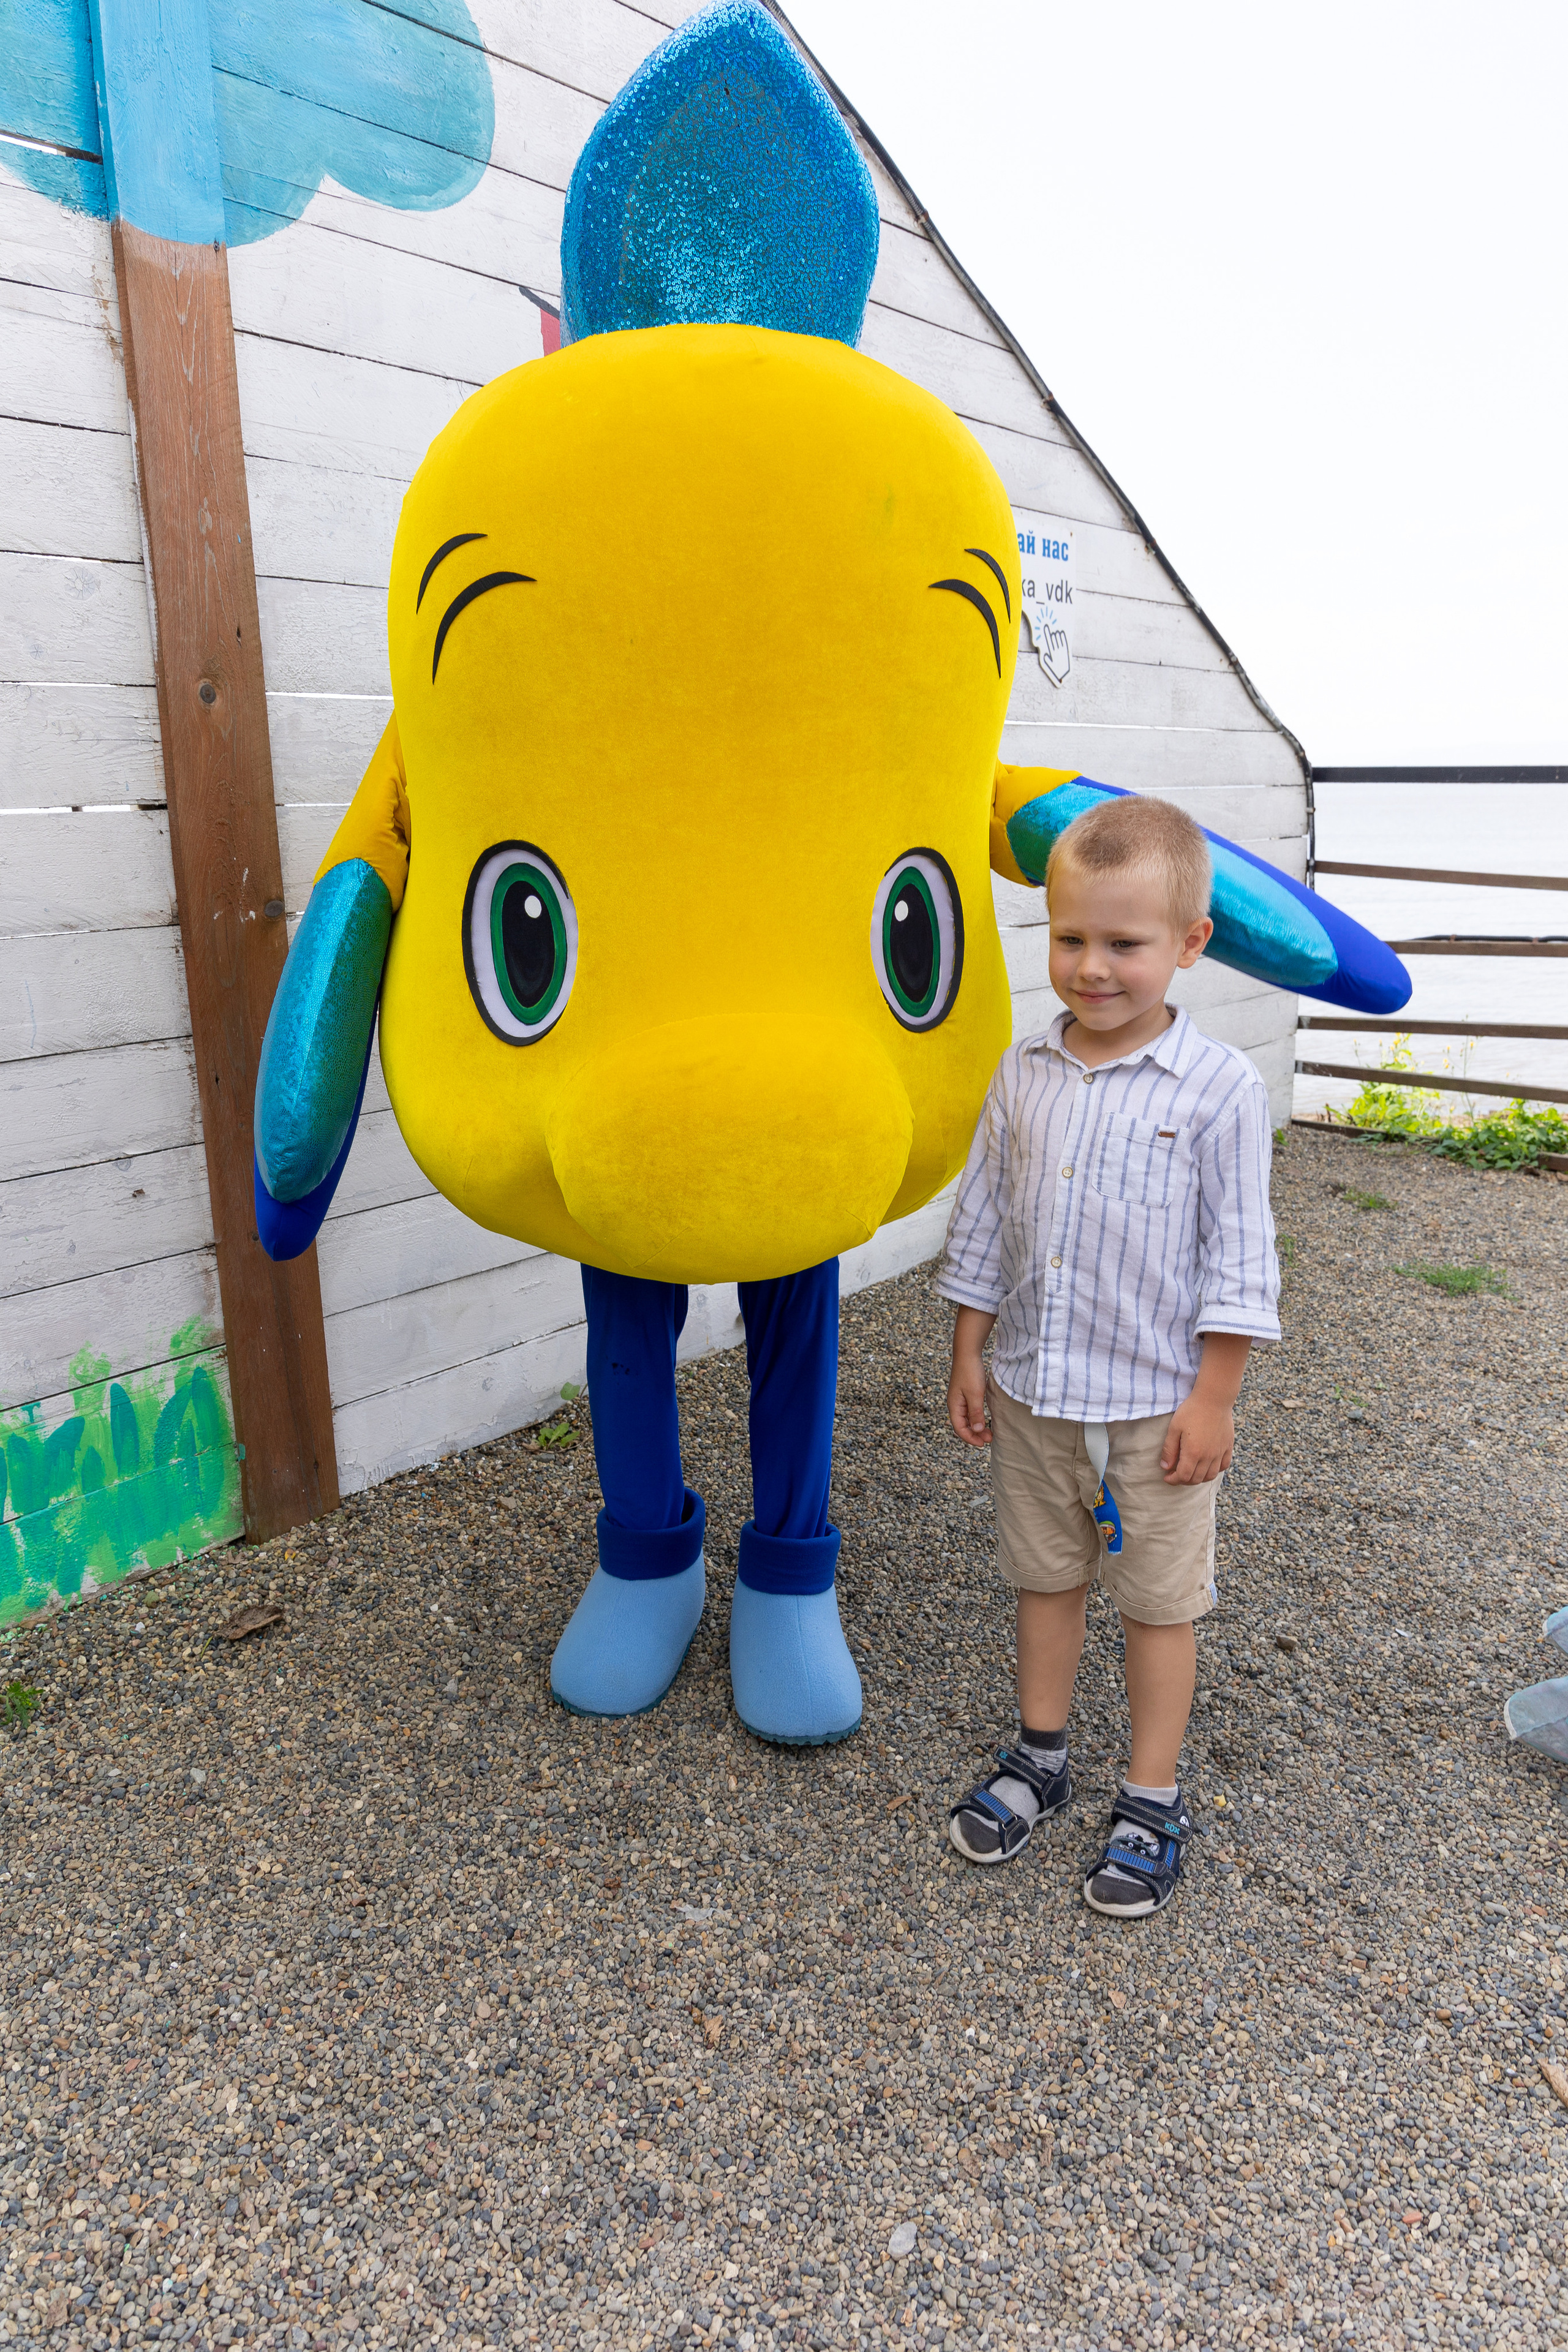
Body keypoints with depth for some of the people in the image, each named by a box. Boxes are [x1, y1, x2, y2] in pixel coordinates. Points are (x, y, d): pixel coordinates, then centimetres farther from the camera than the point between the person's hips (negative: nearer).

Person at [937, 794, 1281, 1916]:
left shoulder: (1219, 1088, -14)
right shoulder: (1024, 1075, -1)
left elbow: (1239, 1255, -11)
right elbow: (982, 1221, 6)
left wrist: (1214, 1395, -11)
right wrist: (969, 1356, 7)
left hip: (1156, 1402, -4)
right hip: (1031, 1391, 4)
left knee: (1159, 1600, 12)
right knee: (1045, 1578, 20)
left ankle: (1154, 1802, 29)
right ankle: (1040, 1756, 40)